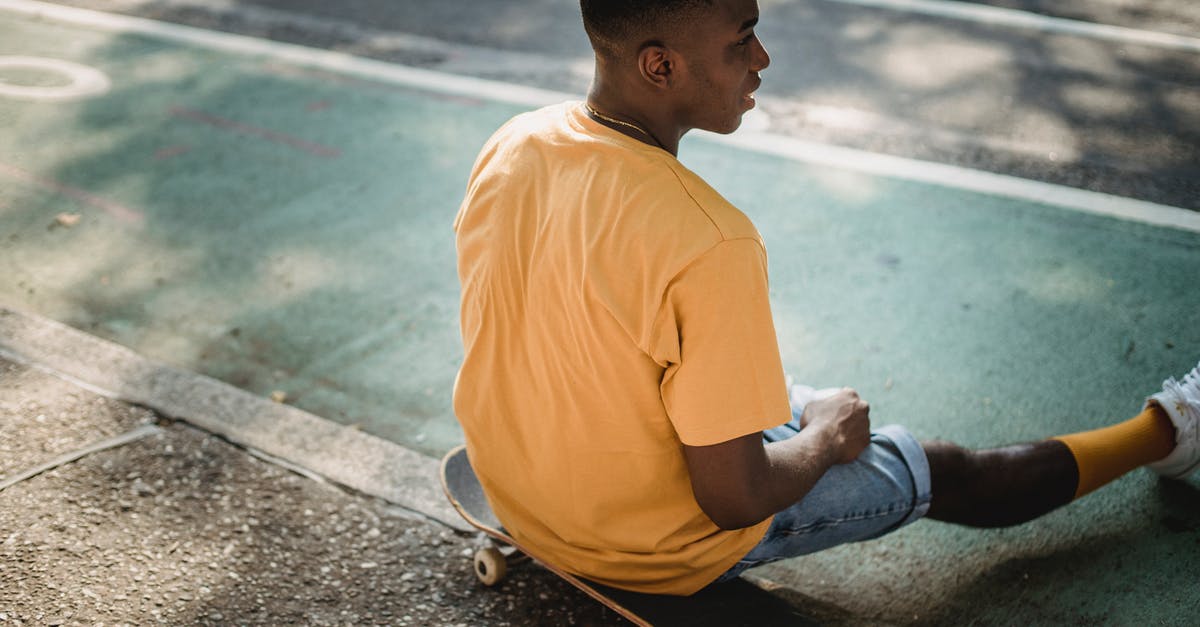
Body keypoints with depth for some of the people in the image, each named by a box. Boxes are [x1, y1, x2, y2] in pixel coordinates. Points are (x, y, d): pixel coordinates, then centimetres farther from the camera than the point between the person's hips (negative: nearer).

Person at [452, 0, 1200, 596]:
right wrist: (824, 439, -5)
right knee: (939, 470, 14)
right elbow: (733, 499, -27)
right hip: (653, 550, -5)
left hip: (513, 492, 6)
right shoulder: (709, 243, -35)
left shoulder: (509, 146, -12)